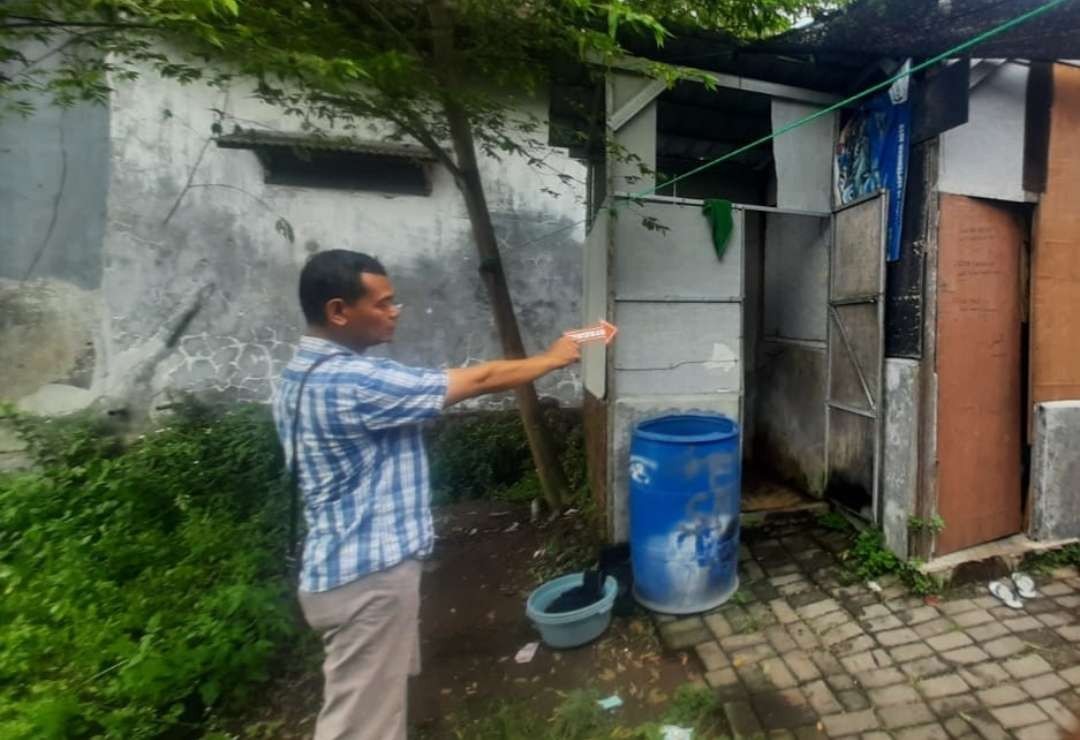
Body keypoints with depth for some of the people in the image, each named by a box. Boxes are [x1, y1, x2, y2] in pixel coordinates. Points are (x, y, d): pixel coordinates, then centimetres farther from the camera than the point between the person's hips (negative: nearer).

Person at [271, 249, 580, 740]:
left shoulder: (303, 374, 6)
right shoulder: (354, 382, -26)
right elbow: (478, 381, -19)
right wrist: (552, 359, -5)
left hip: (348, 568, 10)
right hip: (368, 577, -10)